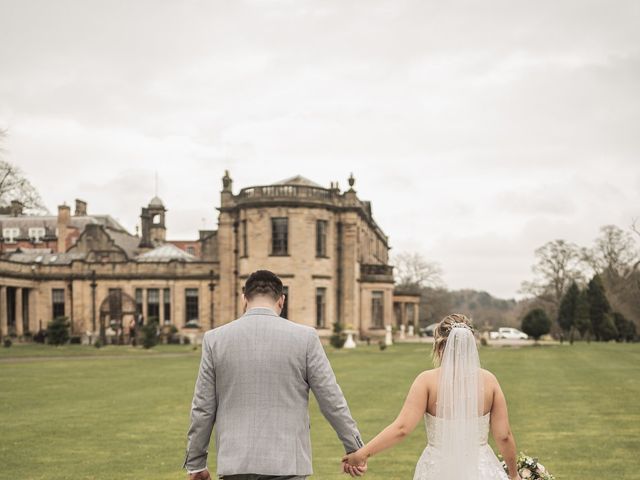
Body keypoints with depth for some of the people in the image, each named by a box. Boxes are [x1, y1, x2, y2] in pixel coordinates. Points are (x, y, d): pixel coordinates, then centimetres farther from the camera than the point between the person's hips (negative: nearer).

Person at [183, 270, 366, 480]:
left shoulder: (215, 339, 1)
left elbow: (202, 408, 4)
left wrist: (195, 462, 14)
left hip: (236, 462, 2)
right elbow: (332, 401, 0)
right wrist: (355, 449, 12)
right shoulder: (305, 338, -3)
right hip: (287, 463, -1)